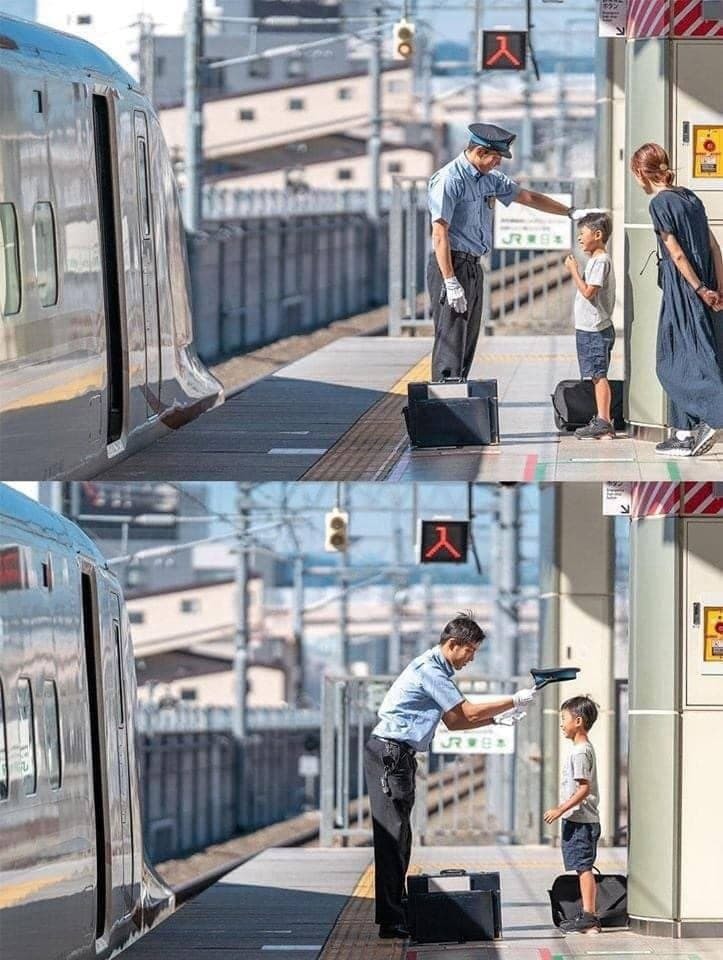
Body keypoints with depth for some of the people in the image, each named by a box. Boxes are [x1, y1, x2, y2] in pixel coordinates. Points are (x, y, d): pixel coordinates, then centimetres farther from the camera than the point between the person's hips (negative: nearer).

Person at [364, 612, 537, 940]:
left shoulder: (438, 670, 18)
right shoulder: (429, 670, -15)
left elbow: (454, 721, 20)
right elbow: (467, 713, -15)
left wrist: (495, 719, 10)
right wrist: (515, 701, -8)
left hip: (399, 755, 11)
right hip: (389, 753, -11)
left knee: (398, 835, 10)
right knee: (393, 835, -12)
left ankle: (395, 912, 12)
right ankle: (390, 921, -15)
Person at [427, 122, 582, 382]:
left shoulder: (489, 178, 13)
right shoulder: (449, 180, -15)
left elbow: (527, 197, 27)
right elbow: (439, 235, -19)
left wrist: (571, 212, 28)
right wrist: (451, 283, -24)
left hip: (474, 267, 10)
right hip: (451, 264, -10)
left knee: (468, 345, 9)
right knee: (450, 343, -13)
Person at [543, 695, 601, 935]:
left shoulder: (580, 751, -15)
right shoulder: (584, 748, 17)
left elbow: (584, 788, -21)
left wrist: (560, 810, -21)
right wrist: (562, 809, 27)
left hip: (580, 820, -10)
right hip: (581, 819, 10)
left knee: (584, 868, -10)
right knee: (584, 868, 11)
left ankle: (589, 917, -11)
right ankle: (588, 917, 13)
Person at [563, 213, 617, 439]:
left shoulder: (601, 261, -14)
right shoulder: (595, 260, 17)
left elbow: (588, 292, -20)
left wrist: (574, 271, -13)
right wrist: (574, 271, 13)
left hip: (596, 329, -10)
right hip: (588, 328, 10)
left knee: (599, 375, -11)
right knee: (597, 376, 12)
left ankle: (603, 422, -14)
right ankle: (601, 420, 15)